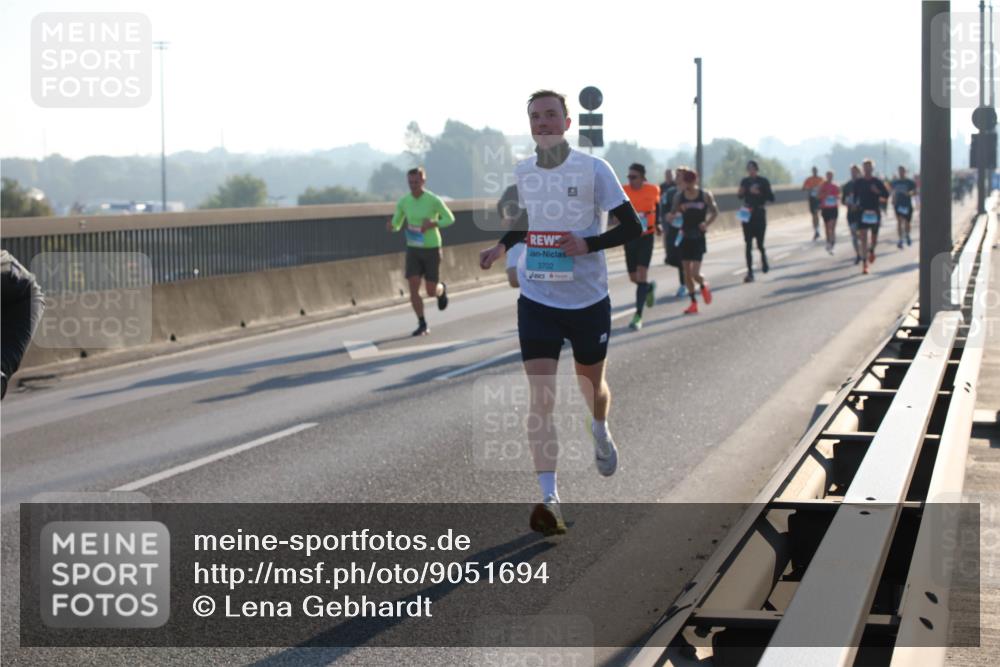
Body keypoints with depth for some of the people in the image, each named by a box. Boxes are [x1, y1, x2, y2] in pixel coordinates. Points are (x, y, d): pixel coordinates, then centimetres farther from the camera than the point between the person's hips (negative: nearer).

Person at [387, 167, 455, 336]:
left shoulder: (434, 200, -17)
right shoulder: (403, 202, -5)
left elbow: (450, 219, -6)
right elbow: (396, 226, 5)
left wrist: (431, 224, -27)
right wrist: (390, 226, -23)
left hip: (432, 249, -3)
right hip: (413, 250, 3)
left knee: (431, 291, 2)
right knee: (413, 289, -10)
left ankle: (441, 290, 41)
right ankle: (422, 325, 3)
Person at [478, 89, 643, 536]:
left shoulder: (593, 169, -11)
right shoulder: (522, 172, 2)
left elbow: (632, 227, -9)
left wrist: (589, 245, -23)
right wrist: (502, 246, 6)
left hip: (588, 300, -2)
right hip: (537, 300, 2)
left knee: (591, 383, 19)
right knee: (540, 398, -10)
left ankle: (601, 433, 55)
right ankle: (549, 498, -12)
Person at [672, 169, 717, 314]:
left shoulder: (705, 196, -3)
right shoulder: (678, 197, 2)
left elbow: (715, 212, 5)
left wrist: (707, 223, -12)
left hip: (699, 237, -3)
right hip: (685, 236, 3)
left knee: (695, 273, -11)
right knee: (687, 272, 5)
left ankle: (704, 285, 23)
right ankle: (693, 302, 16)